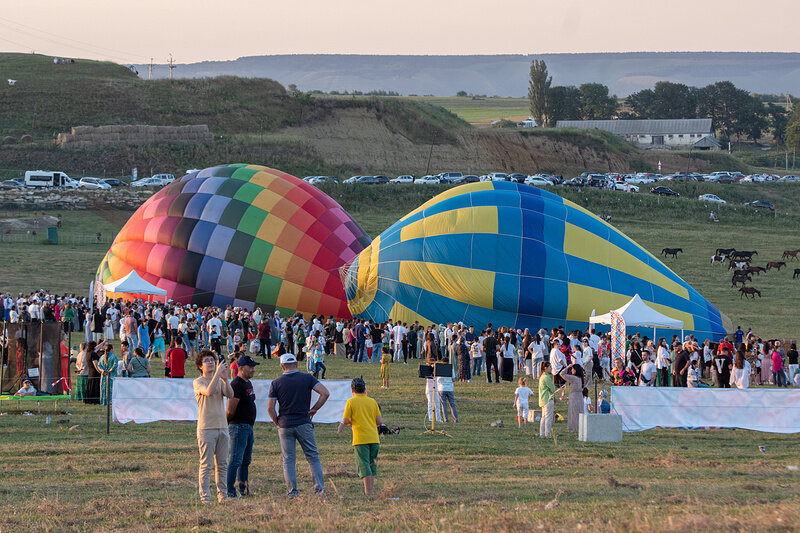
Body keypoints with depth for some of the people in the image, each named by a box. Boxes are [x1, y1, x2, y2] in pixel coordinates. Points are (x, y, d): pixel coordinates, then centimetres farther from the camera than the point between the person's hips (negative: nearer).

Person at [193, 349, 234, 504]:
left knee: (222, 464, 8)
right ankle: (204, 496, -5)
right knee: (206, 465, -6)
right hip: (206, 427, -5)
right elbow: (209, 391, -21)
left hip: (222, 426, 5)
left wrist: (225, 378, -18)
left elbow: (230, 395, -5)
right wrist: (218, 373, -21)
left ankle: (223, 495, 14)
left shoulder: (220, 381, 14)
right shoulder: (198, 382, -1)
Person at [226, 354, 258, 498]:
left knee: (246, 461, 14)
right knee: (236, 460, -12)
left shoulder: (248, 383, 16)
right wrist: (227, 425, -5)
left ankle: (243, 490, 20)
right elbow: (230, 411, -19)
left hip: (248, 426, 10)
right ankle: (230, 492, -13)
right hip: (239, 426, -10)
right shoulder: (236, 385, -17)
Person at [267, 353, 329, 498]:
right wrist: (313, 410, 1)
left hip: (285, 425, 0)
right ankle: (319, 488, 0)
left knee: (288, 459, 7)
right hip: (304, 424, 0)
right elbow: (325, 393, -9)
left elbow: (270, 408, -4)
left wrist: (277, 423, 10)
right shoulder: (307, 378, -1)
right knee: (313, 456, 8)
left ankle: (292, 491, 2)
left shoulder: (276, 383, -1)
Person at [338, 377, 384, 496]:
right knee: (372, 464, 15)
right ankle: (370, 489, 14)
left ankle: (368, 492, -14)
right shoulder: (372, 402, 9)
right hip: (374, 437, 4)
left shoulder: (351, 402, -1)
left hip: (360, 438, -4)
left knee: (364, 465, -5)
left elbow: (345, 421, -5)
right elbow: (379, 421, 7)